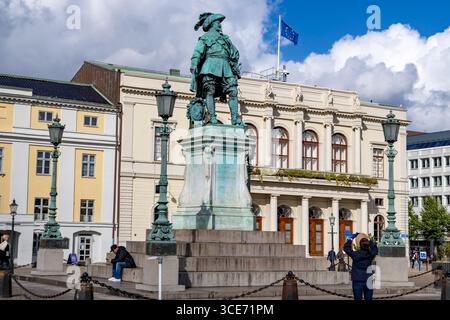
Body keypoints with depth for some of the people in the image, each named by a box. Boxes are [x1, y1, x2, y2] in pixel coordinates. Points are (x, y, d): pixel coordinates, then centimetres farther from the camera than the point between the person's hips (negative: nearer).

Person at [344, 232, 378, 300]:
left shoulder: (356, 255, -14)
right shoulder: (371, 254, -7)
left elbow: (346, 248, 2)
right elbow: (375, 249, 17)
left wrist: (351, 238, 10)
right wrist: (369, 240, 17)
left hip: (357, 282, -3)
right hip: (368, 282, 3)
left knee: (358, 298, 3)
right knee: (368, 299, 9)